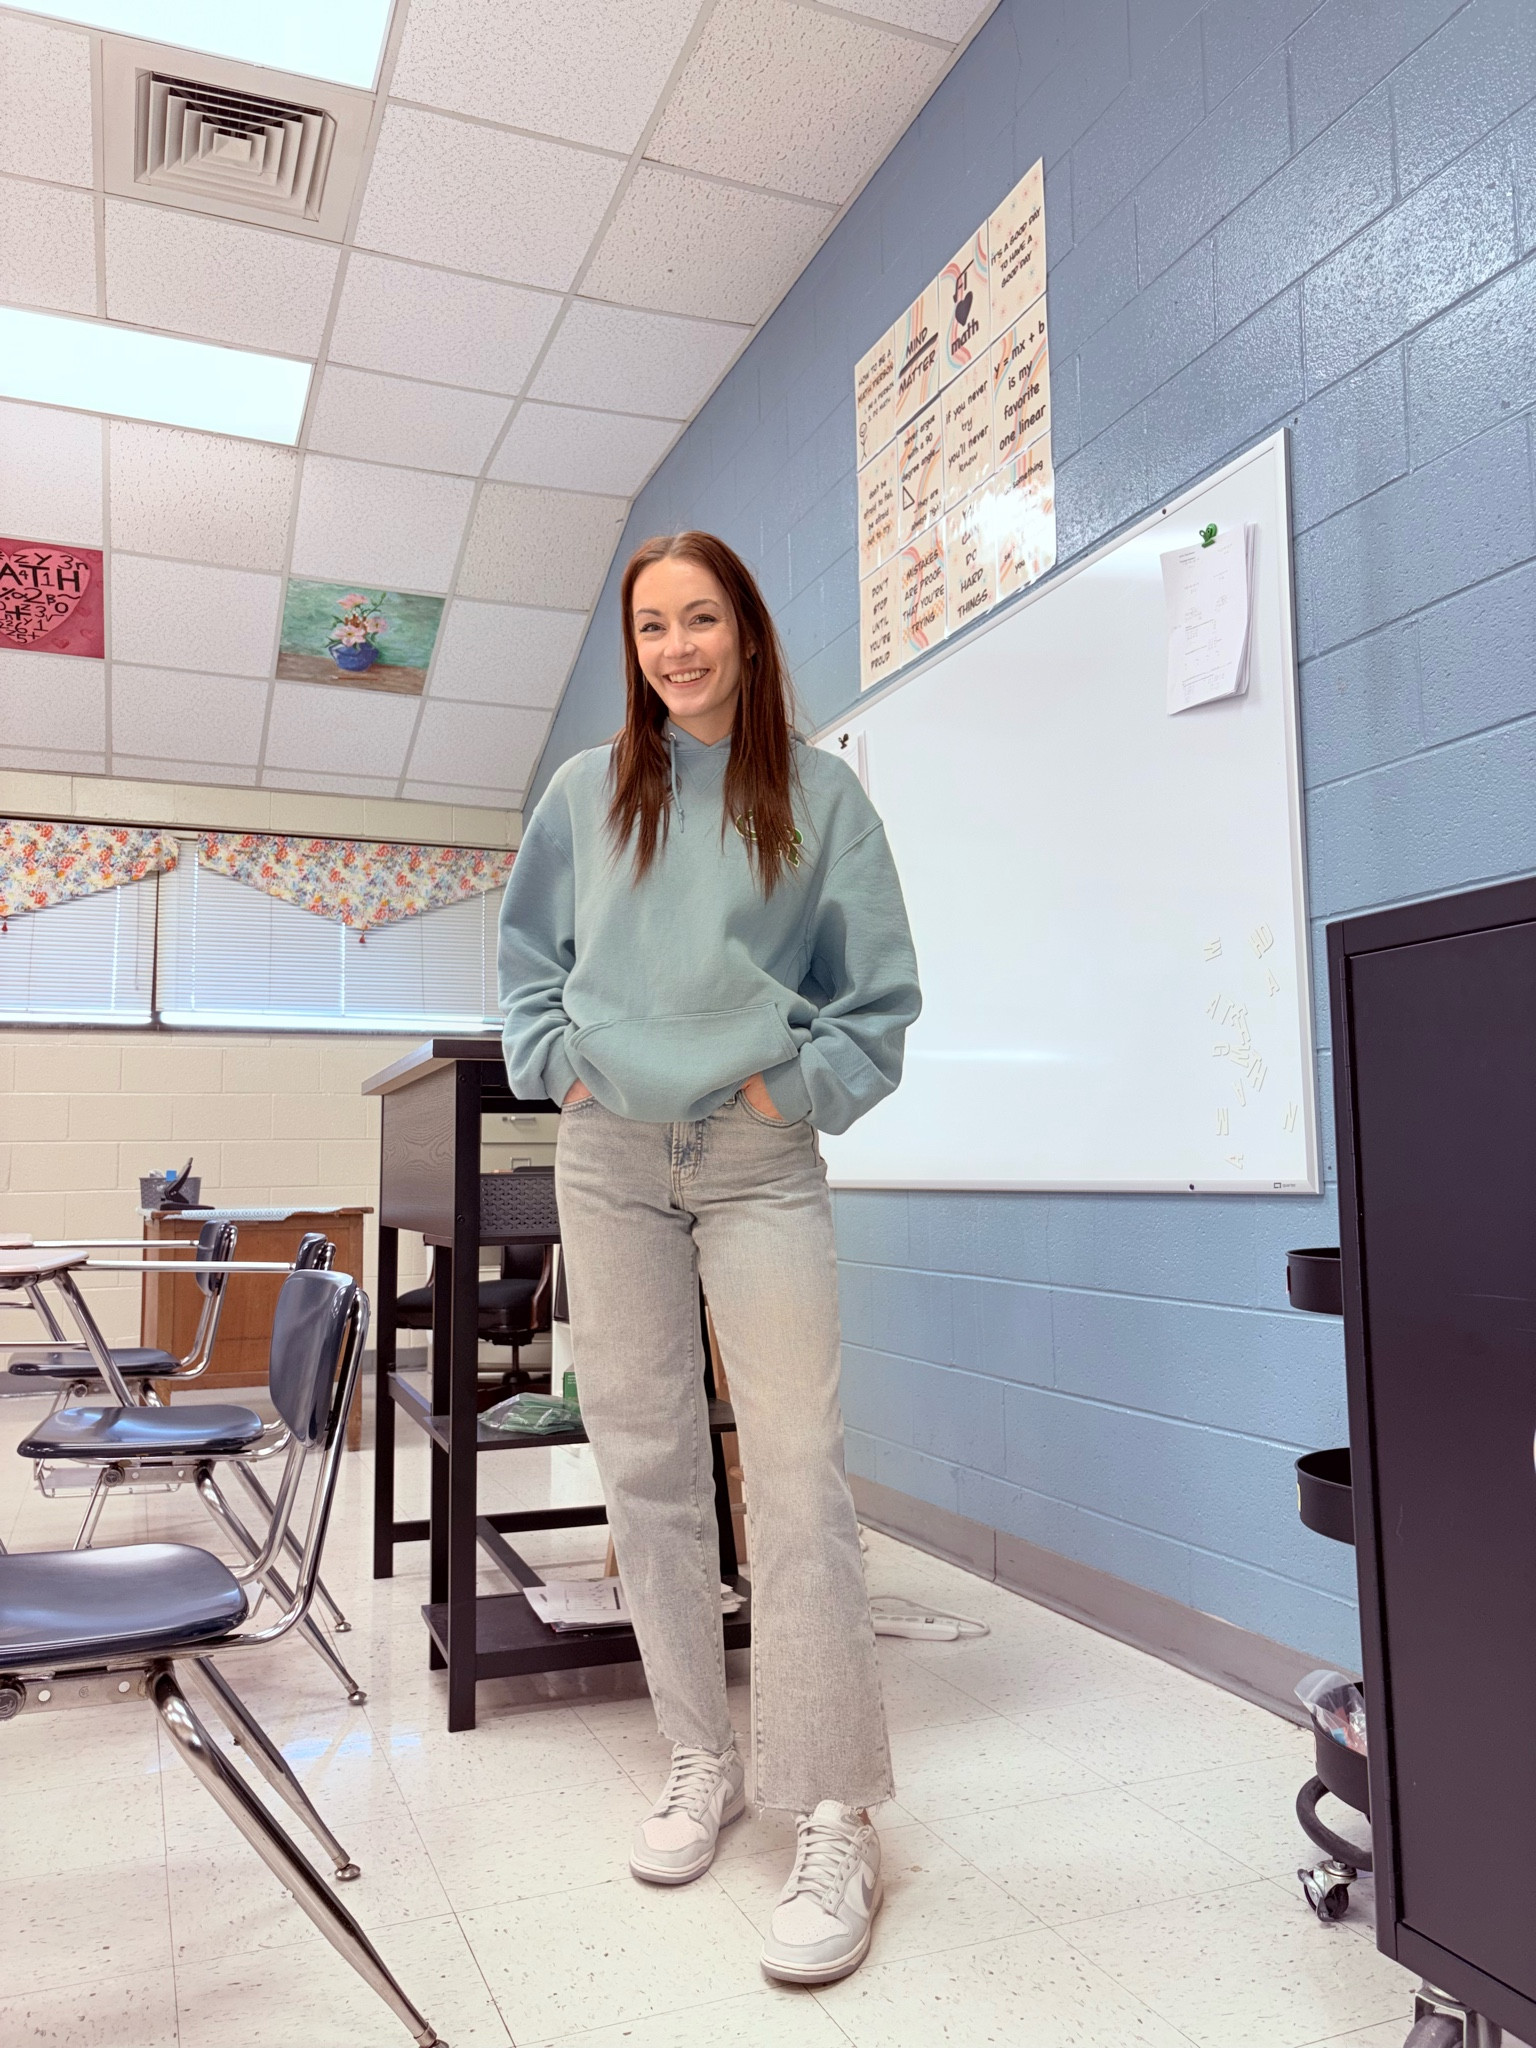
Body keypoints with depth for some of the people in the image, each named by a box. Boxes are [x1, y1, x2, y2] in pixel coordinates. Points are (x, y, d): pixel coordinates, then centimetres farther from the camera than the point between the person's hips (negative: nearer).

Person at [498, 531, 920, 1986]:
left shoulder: (820, 794, 6)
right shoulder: (588, 790, 12)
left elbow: (883, 988, 6)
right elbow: (526, 954, 19)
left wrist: (804, 1087, -4)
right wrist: (555, 1065, 5)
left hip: (760, 1158, -2)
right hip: (608, 1158, 3)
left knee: (796, 1472, -8)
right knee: (644, 1466, 7)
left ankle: (834, 1821, 2)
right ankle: (701, 1760, 23)